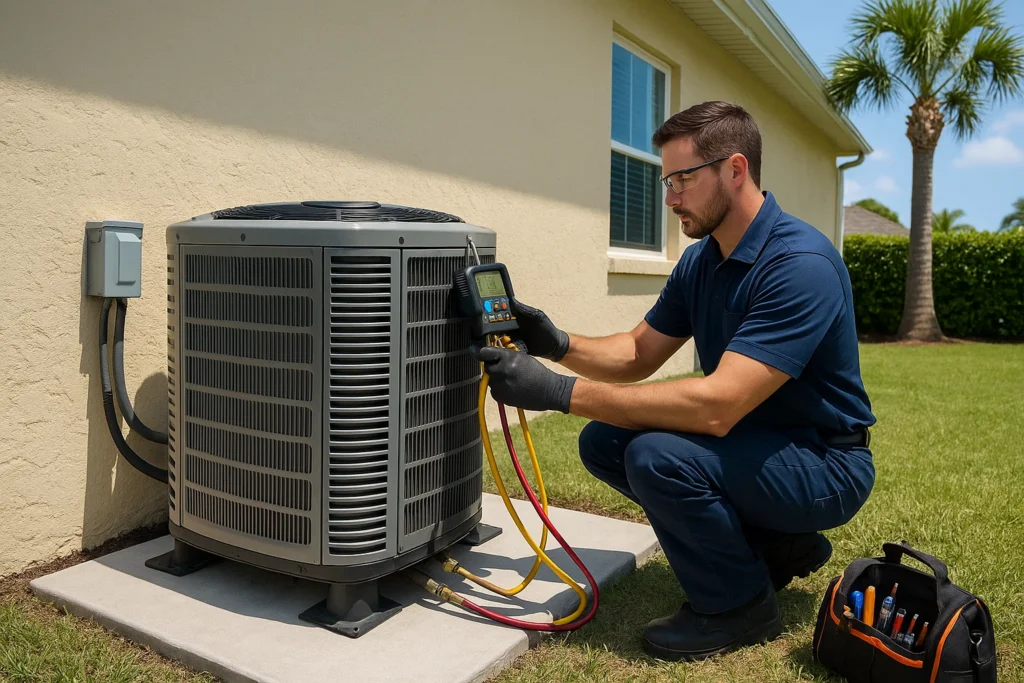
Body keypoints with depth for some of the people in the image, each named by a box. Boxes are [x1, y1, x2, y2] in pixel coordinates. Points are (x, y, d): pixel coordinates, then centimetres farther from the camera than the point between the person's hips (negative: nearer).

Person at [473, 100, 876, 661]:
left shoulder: (800, 264, -26)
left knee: (659, 456, -31)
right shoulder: (700, 259, 2)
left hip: (823, 464, -8)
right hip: (750, 443, 9)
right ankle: (774, 546, 10)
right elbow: (637, 353, 7)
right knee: (604, 441, -1)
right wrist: (559, 345, -14)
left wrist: (562, 392, -35)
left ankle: (739, 604, -1)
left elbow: (717, 406, -34)